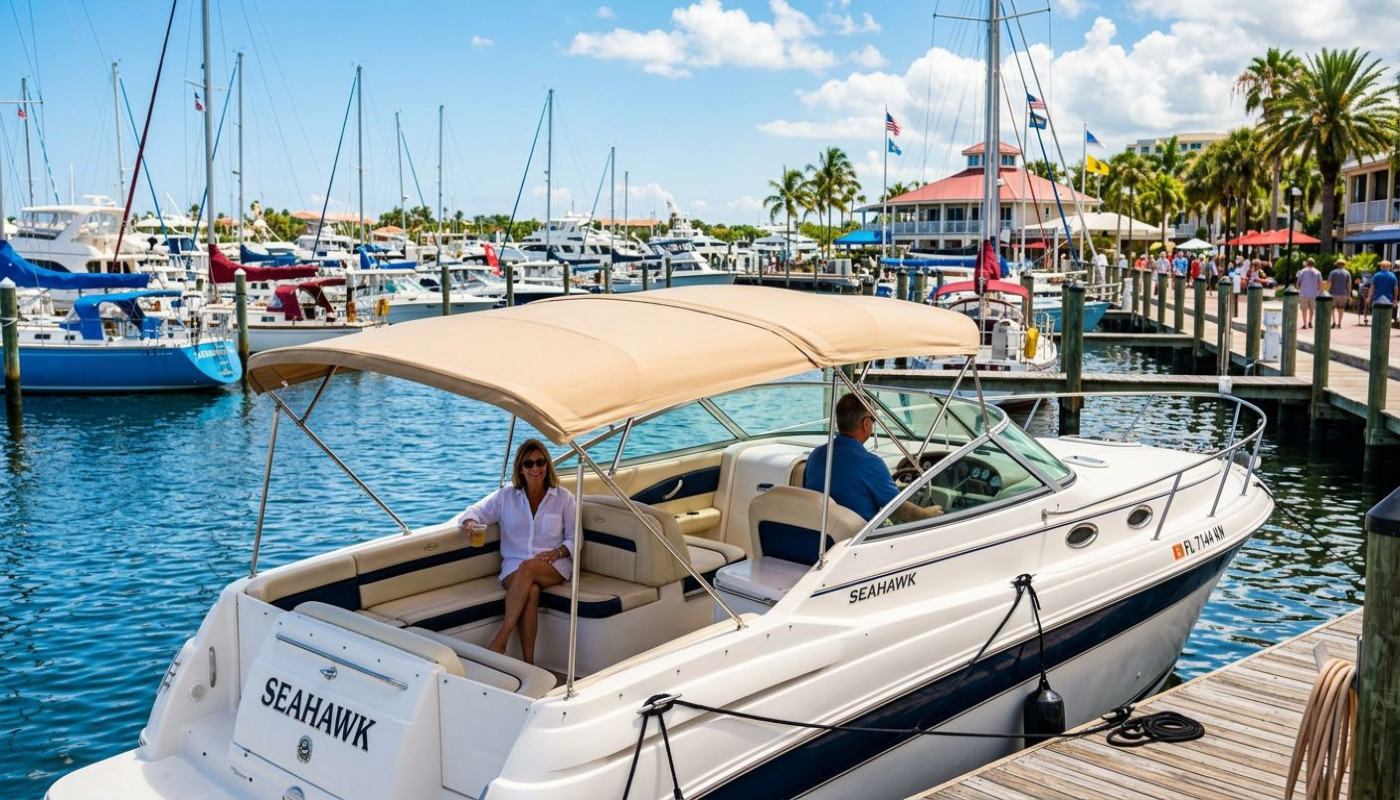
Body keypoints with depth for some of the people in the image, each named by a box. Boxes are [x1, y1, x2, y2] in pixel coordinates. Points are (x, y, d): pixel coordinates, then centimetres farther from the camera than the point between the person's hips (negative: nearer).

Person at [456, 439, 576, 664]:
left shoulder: (563, 498, 9)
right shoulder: (506, 495, 12)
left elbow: (574, 539, 10)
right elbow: (474, 511, 8)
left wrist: (558, 552, -11)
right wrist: (469, 523, -17)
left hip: (554, 566, -1)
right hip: (514, 567, 1)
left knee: (527, 568, -38)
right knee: (531, 590, -36)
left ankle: (500, 641, -38)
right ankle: (527, 662, -37)